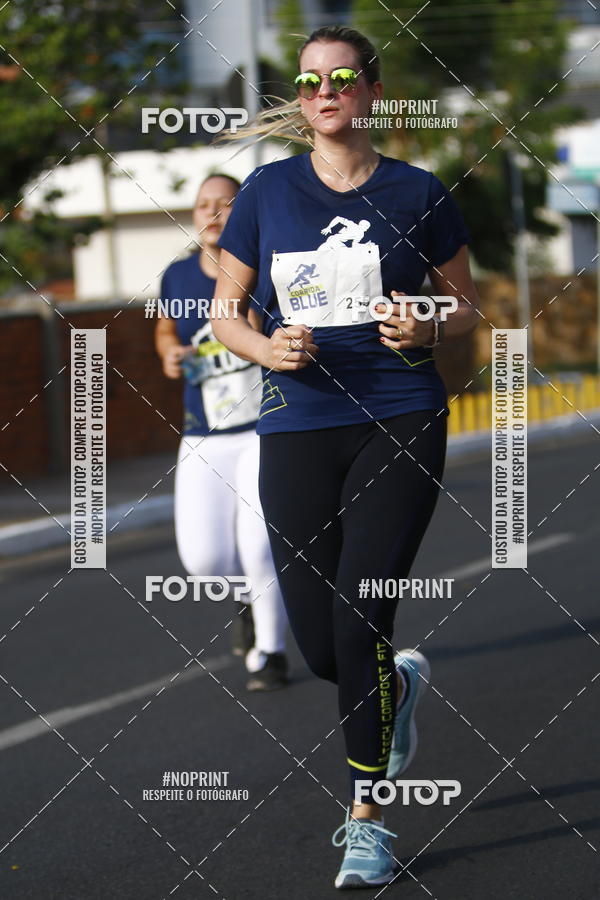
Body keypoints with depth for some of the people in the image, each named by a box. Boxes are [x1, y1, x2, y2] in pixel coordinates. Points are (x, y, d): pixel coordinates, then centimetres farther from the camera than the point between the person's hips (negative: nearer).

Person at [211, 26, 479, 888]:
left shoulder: (417, 193, 3)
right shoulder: (267, 190, 5)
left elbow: (467, 303, 12)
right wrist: (266, 347, -11)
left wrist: (427, 331, -10)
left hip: (401, 424, -2)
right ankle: (400, 682, 40)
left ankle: (368, 819, -1)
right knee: (321, 647, 3)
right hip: (298, 429, 2)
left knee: (360, 618, -14)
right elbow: (224, 314, 10)